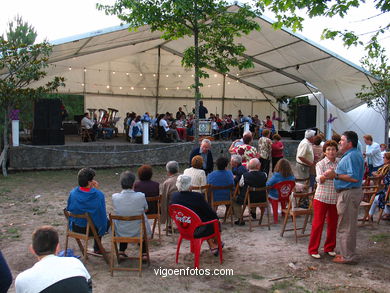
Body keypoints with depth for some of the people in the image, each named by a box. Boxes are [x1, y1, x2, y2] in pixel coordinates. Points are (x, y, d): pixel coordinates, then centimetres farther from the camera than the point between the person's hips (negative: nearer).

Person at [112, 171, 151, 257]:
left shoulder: (115, 197, -18)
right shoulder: (141, 196, -22)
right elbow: (146, 209, -2)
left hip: (120, 233, 2)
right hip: (138, 232, -2)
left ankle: (121, 251, 40)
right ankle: (144, 253, 36)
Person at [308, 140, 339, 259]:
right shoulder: (320, 164, -6)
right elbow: (319, 179, -22)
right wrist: (325, 176, -43)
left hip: (335, 199, 4)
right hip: (321, 198, -3)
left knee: (333, 224, 12)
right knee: (318, 224, 1)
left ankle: (329, 248, 29)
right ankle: (313, 249, 12)